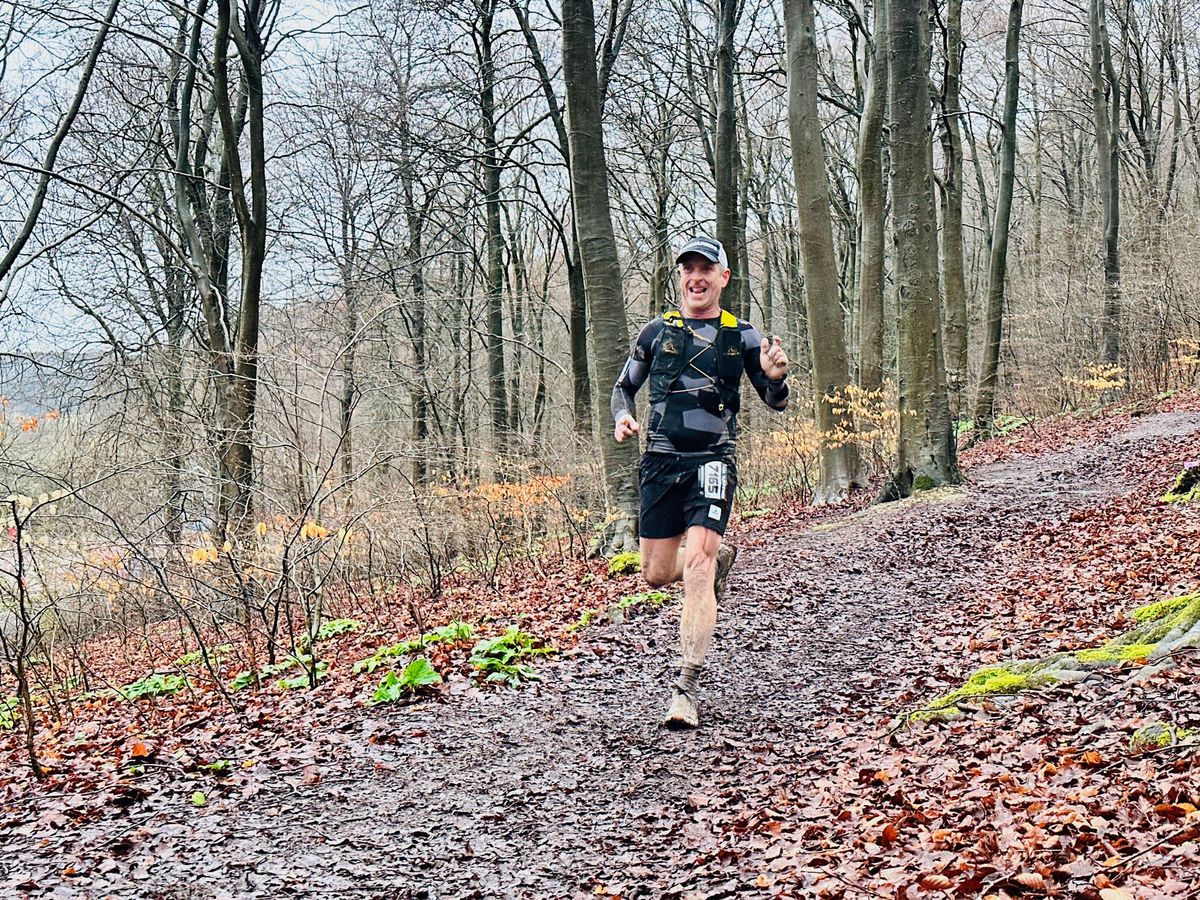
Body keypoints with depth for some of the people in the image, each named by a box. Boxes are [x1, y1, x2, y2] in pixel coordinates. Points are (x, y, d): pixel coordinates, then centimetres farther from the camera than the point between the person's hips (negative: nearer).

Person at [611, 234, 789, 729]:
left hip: (712, 461, -3)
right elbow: (624, 387, 18)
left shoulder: (742, 336, 3)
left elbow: (775, 401, 4)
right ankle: (719, 557, 46)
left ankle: (686, 690, -16)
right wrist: (622, 418, -4)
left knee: (695, 568, -18)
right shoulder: (657, 332, 7)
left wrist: (776, 377, -19)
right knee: (656, 574, 12)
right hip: (660, 461, 3)